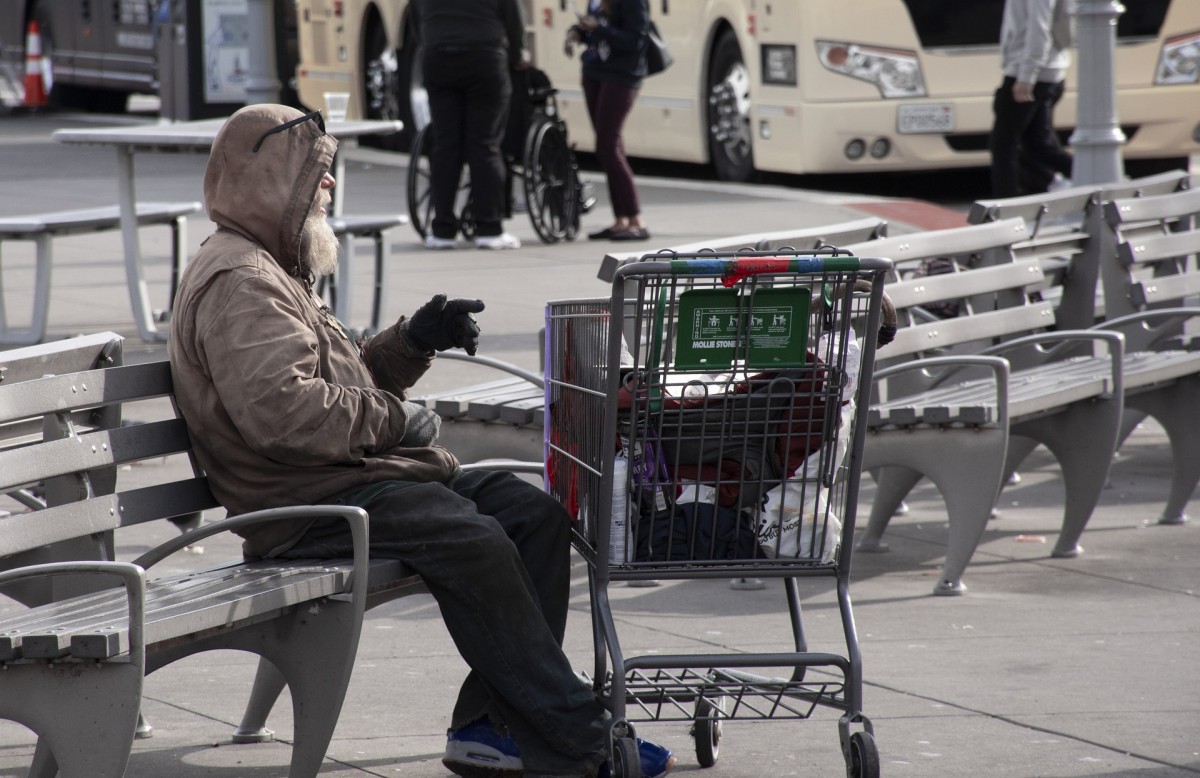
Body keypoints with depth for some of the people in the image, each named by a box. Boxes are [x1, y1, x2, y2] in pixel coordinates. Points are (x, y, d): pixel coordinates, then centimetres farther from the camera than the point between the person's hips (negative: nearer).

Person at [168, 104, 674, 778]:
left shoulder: (273, 273, 25)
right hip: (309, 503, -11)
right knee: (474, 542, -28)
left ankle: (494, 724, -9)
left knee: (536, 513, -1)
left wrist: (413, 341, 13)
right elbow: (281, 408, -26)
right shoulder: (238, 282, -11)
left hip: (364, 472, 11)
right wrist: (394, 417, -15)